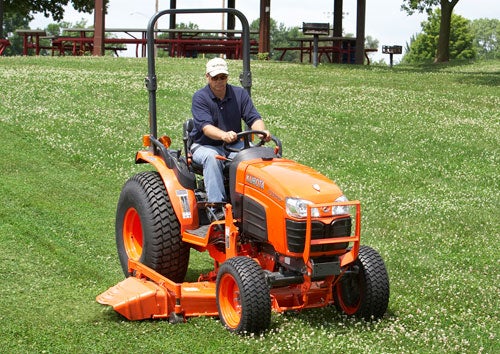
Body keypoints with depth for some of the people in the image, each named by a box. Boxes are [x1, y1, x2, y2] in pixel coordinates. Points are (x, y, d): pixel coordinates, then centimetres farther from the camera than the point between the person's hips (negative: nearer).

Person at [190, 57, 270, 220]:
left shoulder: (240, 94, 5)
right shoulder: (200, 97, -7)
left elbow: (254, 118, -5)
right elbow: (206, 127, -22)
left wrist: (262, 131, -29)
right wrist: (224, 135, -44)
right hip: (204, 146, -3)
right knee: (211, 156, -38)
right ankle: (216, 208, -42)